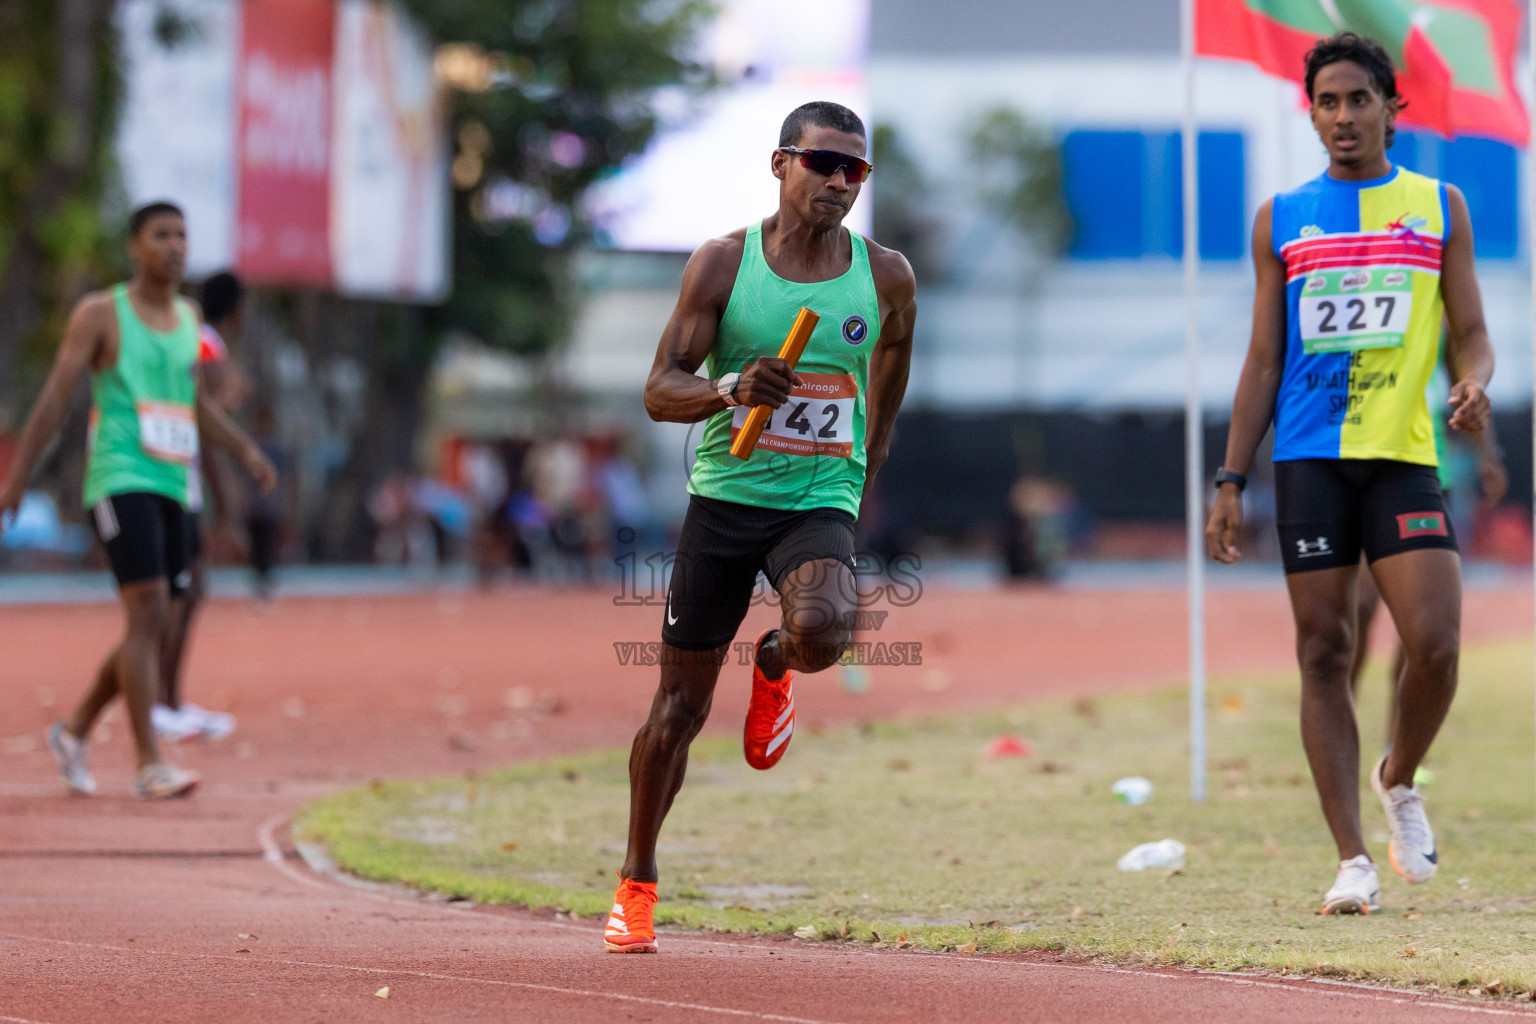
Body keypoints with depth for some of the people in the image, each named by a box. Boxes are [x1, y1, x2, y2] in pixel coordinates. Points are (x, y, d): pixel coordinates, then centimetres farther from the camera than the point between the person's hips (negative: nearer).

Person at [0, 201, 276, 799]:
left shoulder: (186, 317, 16)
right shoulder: (100, 313, -2)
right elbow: (54, 400, -3)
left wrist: (246, 451, 16)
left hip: (172, 487, 7)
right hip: (120, 481, -7)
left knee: (154, 630, 9)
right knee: (148, 611, -18)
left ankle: (74, 732, 29)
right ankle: (149, 765, -18)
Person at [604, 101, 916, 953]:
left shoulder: (885, 277, 0)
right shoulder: (723, 264, -5)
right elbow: (660, 392, -6)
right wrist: (730, 388, -26)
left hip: (820, 501, 0)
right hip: (724, 497, 0)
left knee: (822, 632, -32)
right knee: (680, 706, 5)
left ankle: (775, 666, 8)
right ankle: (637, 882, 24)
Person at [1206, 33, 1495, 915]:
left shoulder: (1438, 207, 10)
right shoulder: (1282, 220, 12)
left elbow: (1471, 333, 10)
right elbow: (1264, 361, 13)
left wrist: (1474, 381, -14)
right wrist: (1232, 482, 6)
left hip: (1404, 454, -1)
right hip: (1309, 458, 1)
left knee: (1436, 644, -13)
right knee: (1324, 654, -3)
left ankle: (1400, 781, 17)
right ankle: (1353, 859, 0)